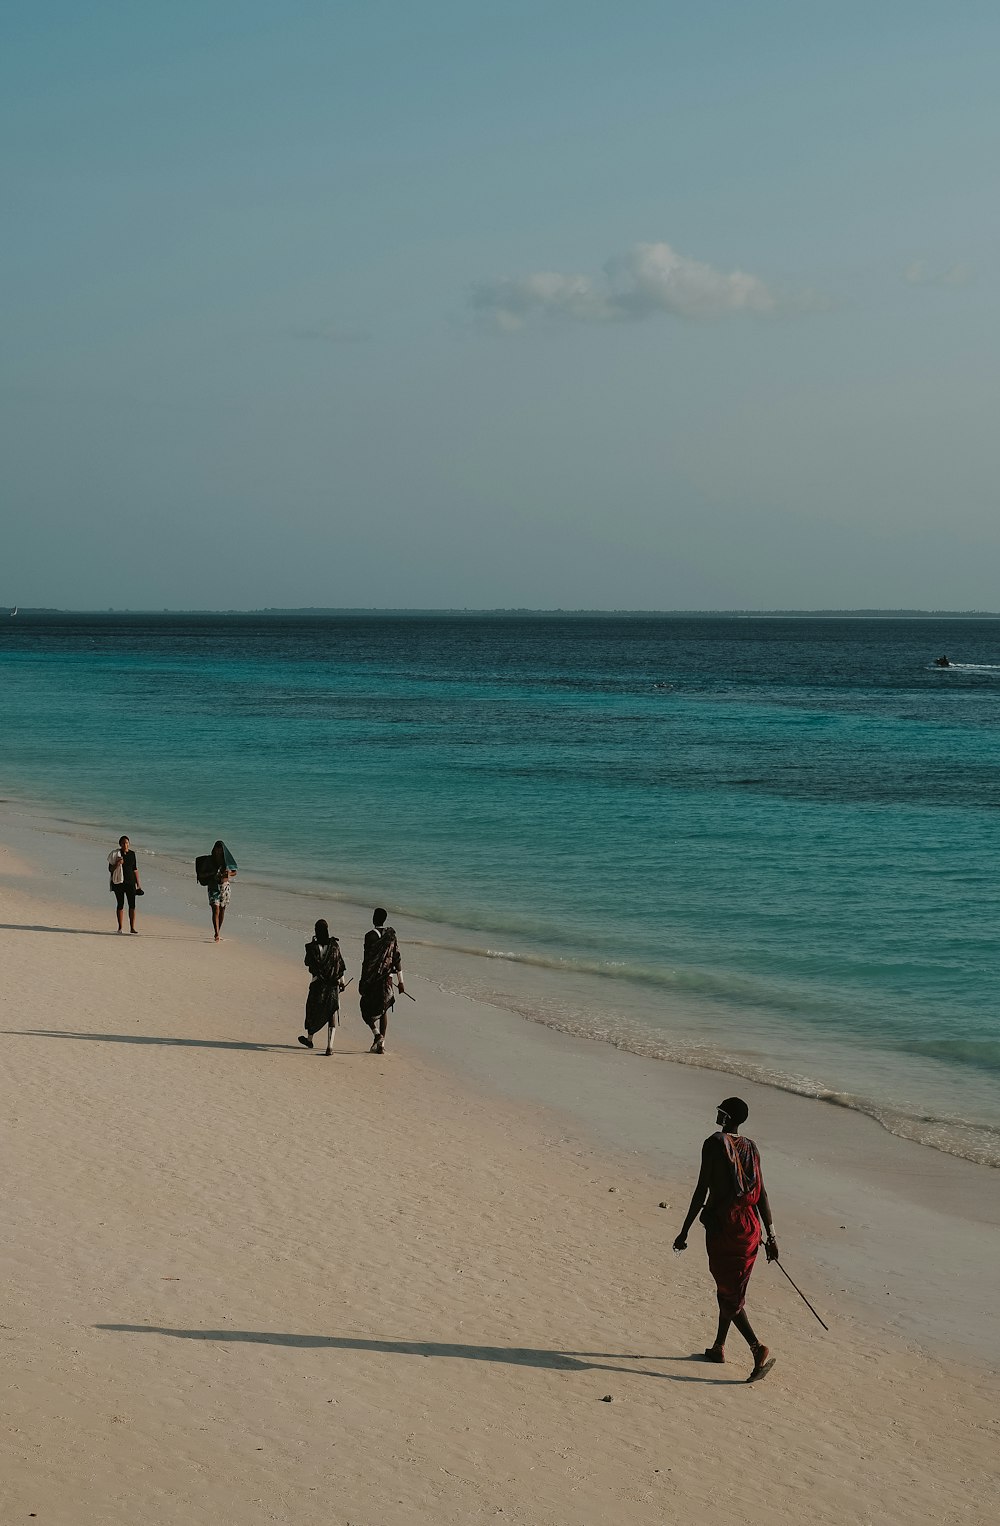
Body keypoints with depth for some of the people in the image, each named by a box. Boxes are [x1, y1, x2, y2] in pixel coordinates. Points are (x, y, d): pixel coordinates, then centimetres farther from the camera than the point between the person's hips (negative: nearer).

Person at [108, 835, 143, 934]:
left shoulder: (132, 854, 6)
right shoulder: (115, 854, -4)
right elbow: (110, 869, -2)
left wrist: (138, 883, 11)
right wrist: (117, 864, -22)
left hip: (130, 882, 2)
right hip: (118, 882, -2)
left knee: (132, 904, -5)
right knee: (120, 904, 2)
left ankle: (132, 927, -2)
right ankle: (120, 928, 11)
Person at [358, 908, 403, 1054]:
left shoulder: (370, 935, -11)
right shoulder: (391, 935, 5)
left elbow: (366, 961, -13)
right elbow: (397, 959, 7)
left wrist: (362, 981, -8)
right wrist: (400, 981, 12)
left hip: (372, 979, -5)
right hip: (387, 979, 5)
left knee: (367, 1009, 6)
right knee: (383, 1011, 13)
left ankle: (377, 1034, -16)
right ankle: (381, 1045, 11)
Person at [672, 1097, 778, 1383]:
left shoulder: (713, 1144, -10)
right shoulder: (751, 1148, 7)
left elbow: (702, 1190, -12)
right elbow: (761, 1194, 6)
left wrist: (684, 1231, -8)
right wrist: (770, 1235, 11)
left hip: (721, 1222, -6)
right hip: (749, 1224, 6)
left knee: (728, 1292, -2)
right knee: (732, 1289, 19)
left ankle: (759, 1349, -16)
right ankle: (718, 1347, 31)